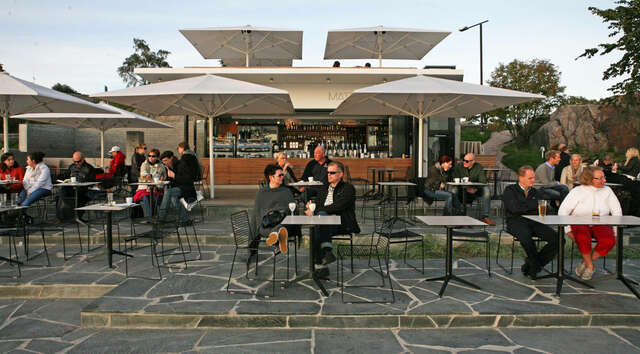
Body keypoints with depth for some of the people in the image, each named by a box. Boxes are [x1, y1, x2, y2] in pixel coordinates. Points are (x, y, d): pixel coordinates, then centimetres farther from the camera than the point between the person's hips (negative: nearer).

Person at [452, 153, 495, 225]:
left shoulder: (479, 168, -4)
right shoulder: (458, 167, -5)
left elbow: (483, 181, -14)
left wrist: (476, 189, -33)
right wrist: (466, 188, -28)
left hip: (475, 190, 1)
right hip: (462, 189, 0)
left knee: (486, 189, -27)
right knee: (454, 190, -32)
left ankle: (485, 217, -25)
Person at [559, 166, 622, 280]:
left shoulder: (607, 191, 10)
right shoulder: (577, 191, 0)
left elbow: (617, 211, 10)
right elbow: (563, 211, -3)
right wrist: (568, 230, -12)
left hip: (601, 225, 3)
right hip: (579, 223, -3)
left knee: (609, 240, -29)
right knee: (583, 238, -36)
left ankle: (585, 262, -9)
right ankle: (590, 266, -12)